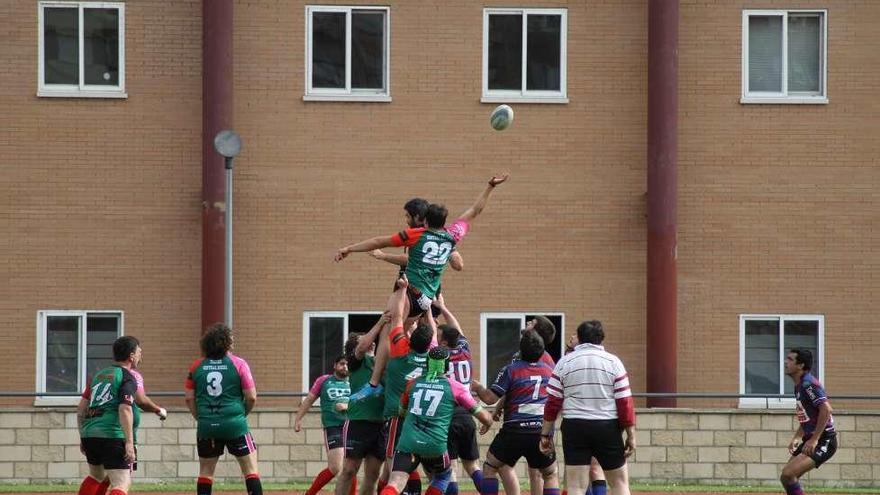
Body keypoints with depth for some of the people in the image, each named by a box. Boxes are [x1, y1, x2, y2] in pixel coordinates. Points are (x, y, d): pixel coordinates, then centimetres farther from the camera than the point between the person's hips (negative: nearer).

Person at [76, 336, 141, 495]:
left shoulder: (99, 374, 20)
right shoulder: (127, 378, -2)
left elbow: (81, 408, 20)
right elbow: (125, 410, -16)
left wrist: (83, 437, 27)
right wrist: (129, 443, -19)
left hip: (89, 434, 7)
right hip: (112, 435, -7)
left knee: (96, 476, 30)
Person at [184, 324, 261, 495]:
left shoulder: (197, 366, 4)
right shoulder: (238, 364, -5)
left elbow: (189, 398, 5)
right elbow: (251, 397, -5)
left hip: (207, 427, 3)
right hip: (235, 426, -3)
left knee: (206, 470, 13)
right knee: (251, 469, 3)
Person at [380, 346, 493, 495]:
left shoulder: (413, 384, 14)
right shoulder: (455, 387, 7)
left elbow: (401, 411, 32)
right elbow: (484, 417, 12)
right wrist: (486, 425, 36)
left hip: (408, 442, 1)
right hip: (435, 445, -1)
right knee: (441, 478, 28)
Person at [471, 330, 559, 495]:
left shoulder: (510, 370, -3)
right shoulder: (550, 370, 9)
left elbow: (490, 398, -3)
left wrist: (477, 387, 15)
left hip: (515, 428, -3)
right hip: (543, 430, 3)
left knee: (490, 468, 15)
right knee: (551, 475, 17)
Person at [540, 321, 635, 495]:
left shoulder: (564, 362, 2)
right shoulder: (613, 362, 0)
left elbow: (552, 402, 1)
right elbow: (625, 402, -3)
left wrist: (546, 434, 8)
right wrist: (631, 435, 2)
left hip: (574, 428, 0)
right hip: (608, 428, 0)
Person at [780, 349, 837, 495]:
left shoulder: (808, 384, -16)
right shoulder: (799, 386, 15)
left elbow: (826, 409, -26)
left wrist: (814, 440, -25)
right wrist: (797, 438, 18)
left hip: (823, 441, -10)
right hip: (810, 440, 10)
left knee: (788, 474, -20)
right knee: (785, 477, 8)